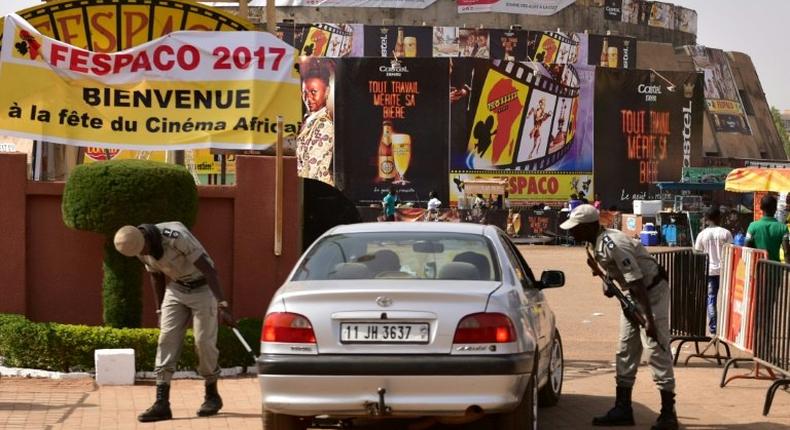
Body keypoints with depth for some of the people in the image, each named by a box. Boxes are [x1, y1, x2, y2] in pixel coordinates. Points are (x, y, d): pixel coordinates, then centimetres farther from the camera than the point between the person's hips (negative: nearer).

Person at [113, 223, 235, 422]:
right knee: (167, 339, -5)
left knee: (203, 342, -6)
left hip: (202, 288, -6)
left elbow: (208, 269, -28)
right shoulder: (141, 250, -9)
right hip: (176, 289, 6)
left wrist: (222, 305, -33)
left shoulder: (176, 236, -30)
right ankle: (162, 404, -8)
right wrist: (160, 310, 14)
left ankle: (212, 396, 15)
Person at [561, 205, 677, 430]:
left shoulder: (613, 245, -30)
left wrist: (650, 320, -32)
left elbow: (637, 283, -31)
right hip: (631, 294, 10)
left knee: (658, 350, -9)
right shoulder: (597, 244, -2)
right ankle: (623, 409, 16)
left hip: (652, 292, -10)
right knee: (626, 350, 10)